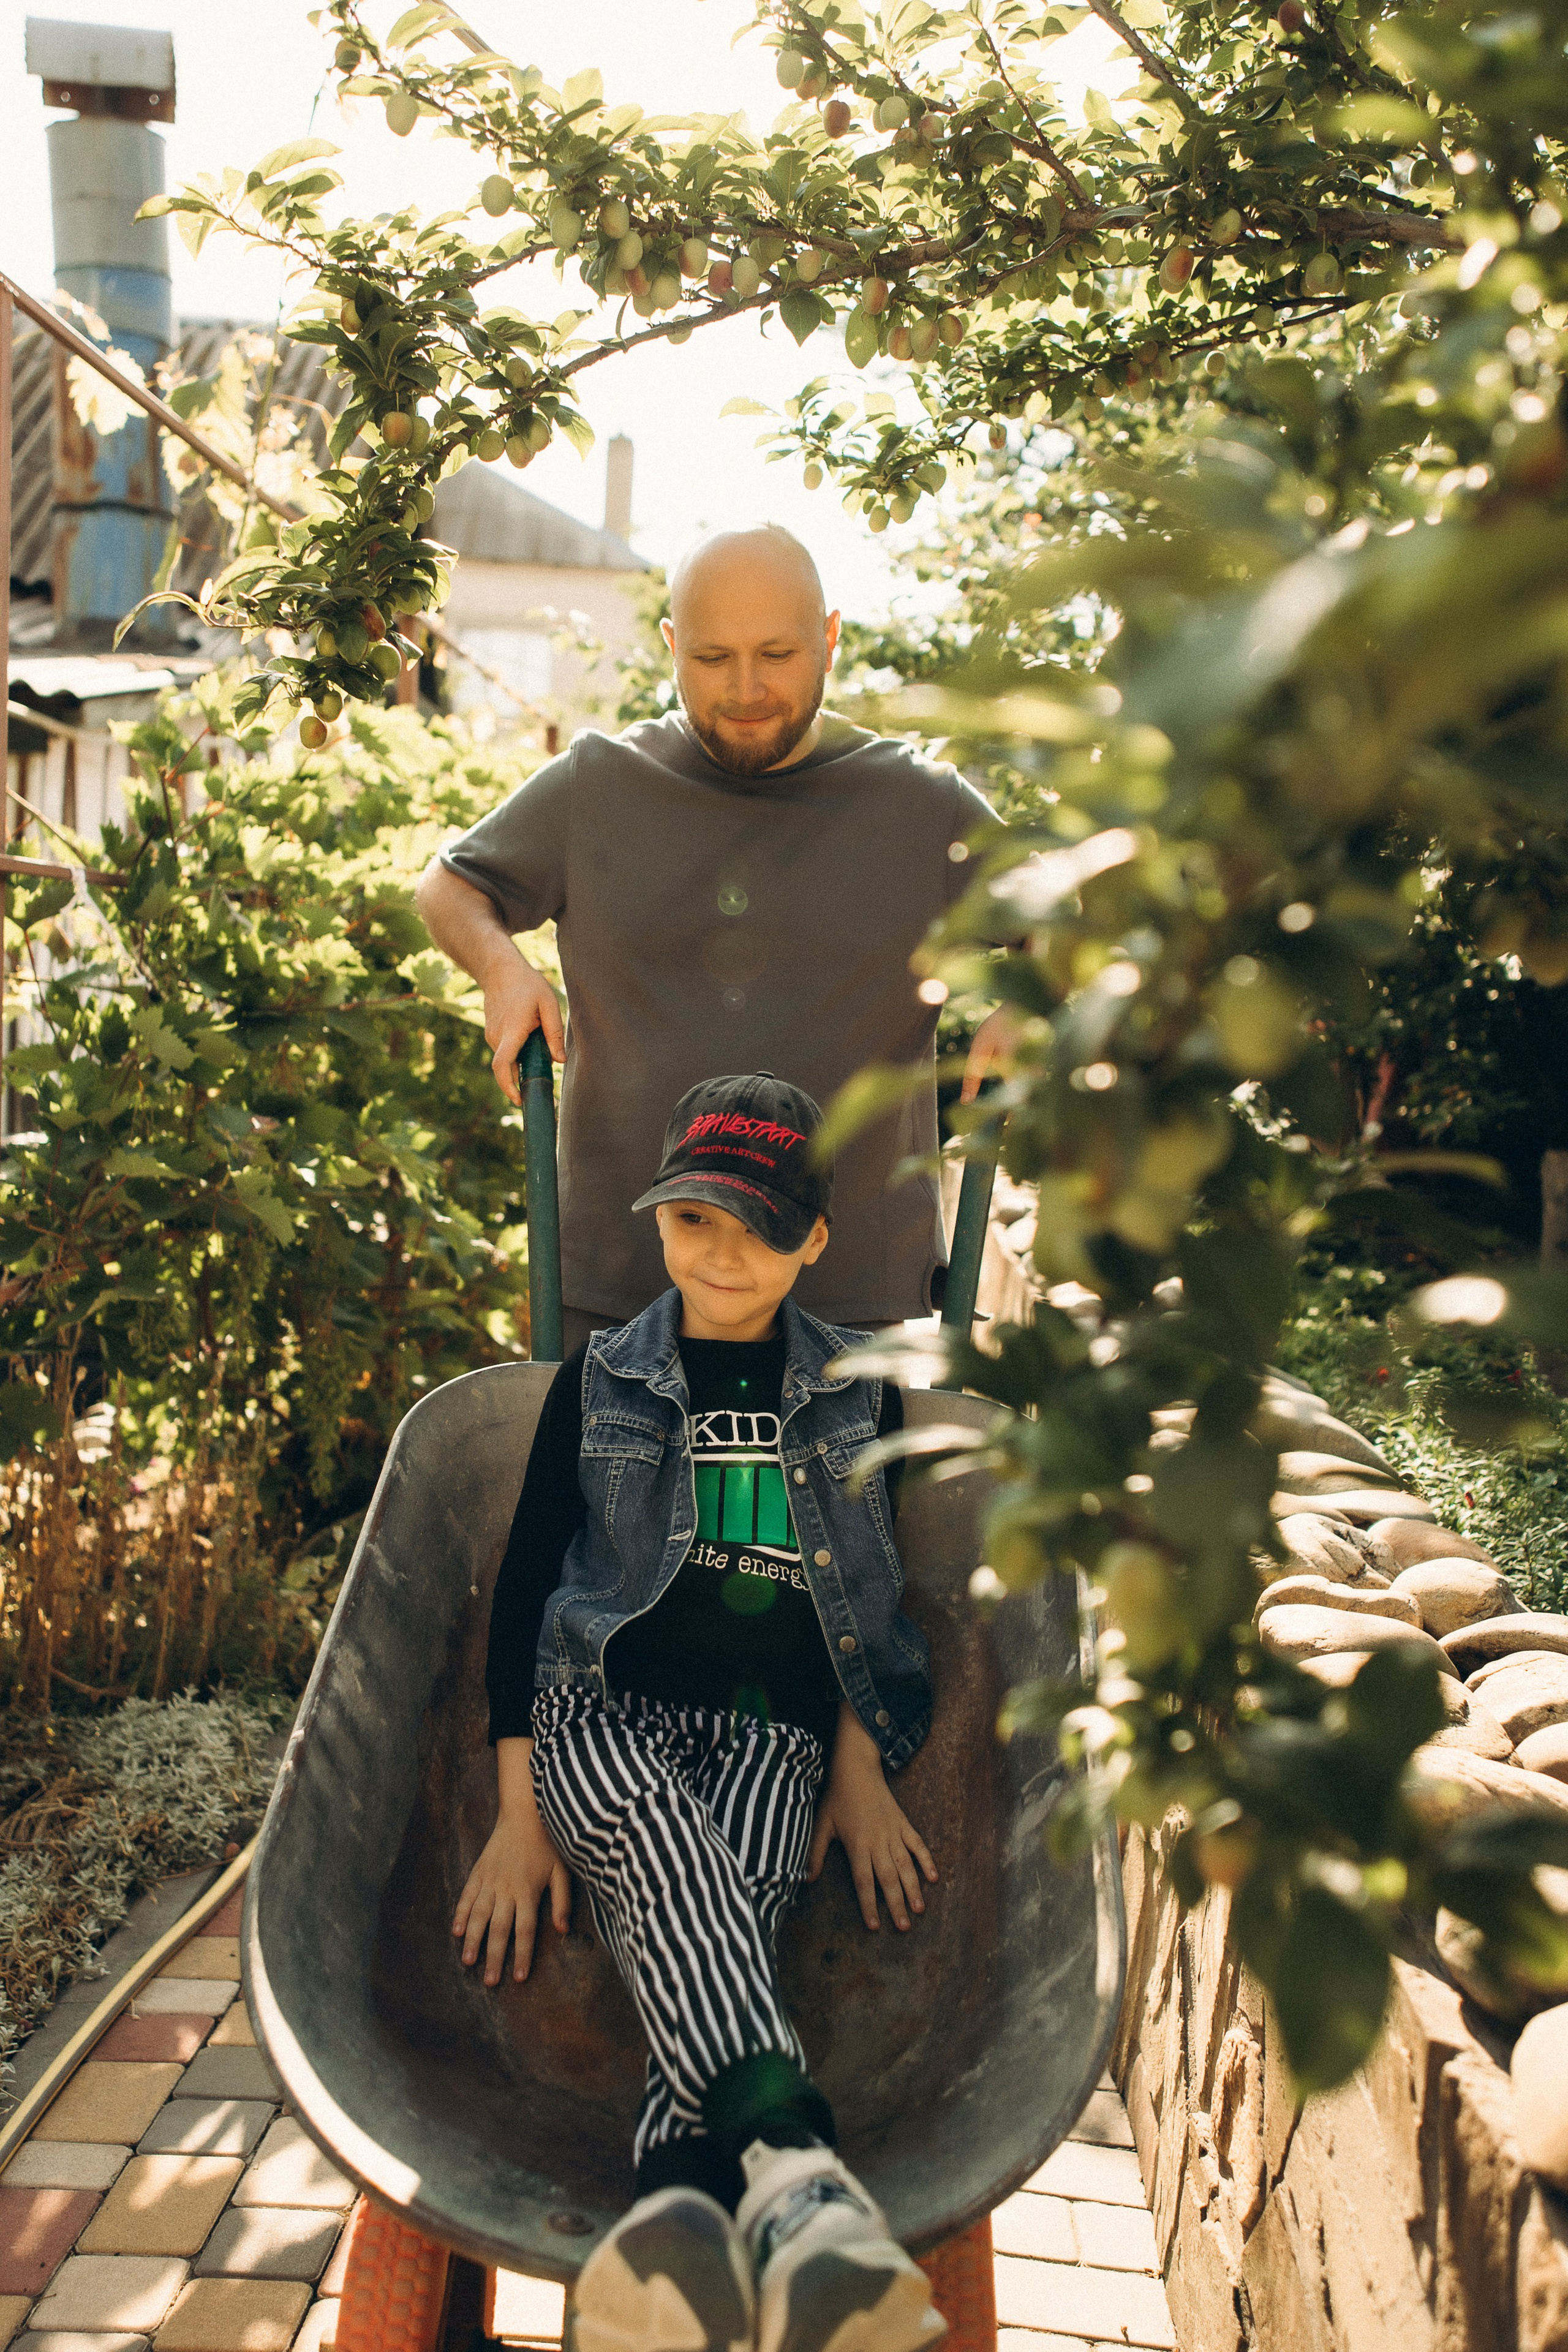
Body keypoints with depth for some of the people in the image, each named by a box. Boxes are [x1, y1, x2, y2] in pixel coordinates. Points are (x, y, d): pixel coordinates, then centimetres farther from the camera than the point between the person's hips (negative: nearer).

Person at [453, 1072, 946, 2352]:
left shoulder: (860, 1393, 12)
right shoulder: (600, 1380, 9)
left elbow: (868, 1590, 17)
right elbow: (524, 1582, 7)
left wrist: (861, 1768, 4)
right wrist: (519, 1808, -2)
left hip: (775, 1730, 1)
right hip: (607, 1712, -1)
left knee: (719, 1917, -32)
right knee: (657, 1836, -37)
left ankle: (676, 2217, -55)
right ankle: (795, 2177, -55)